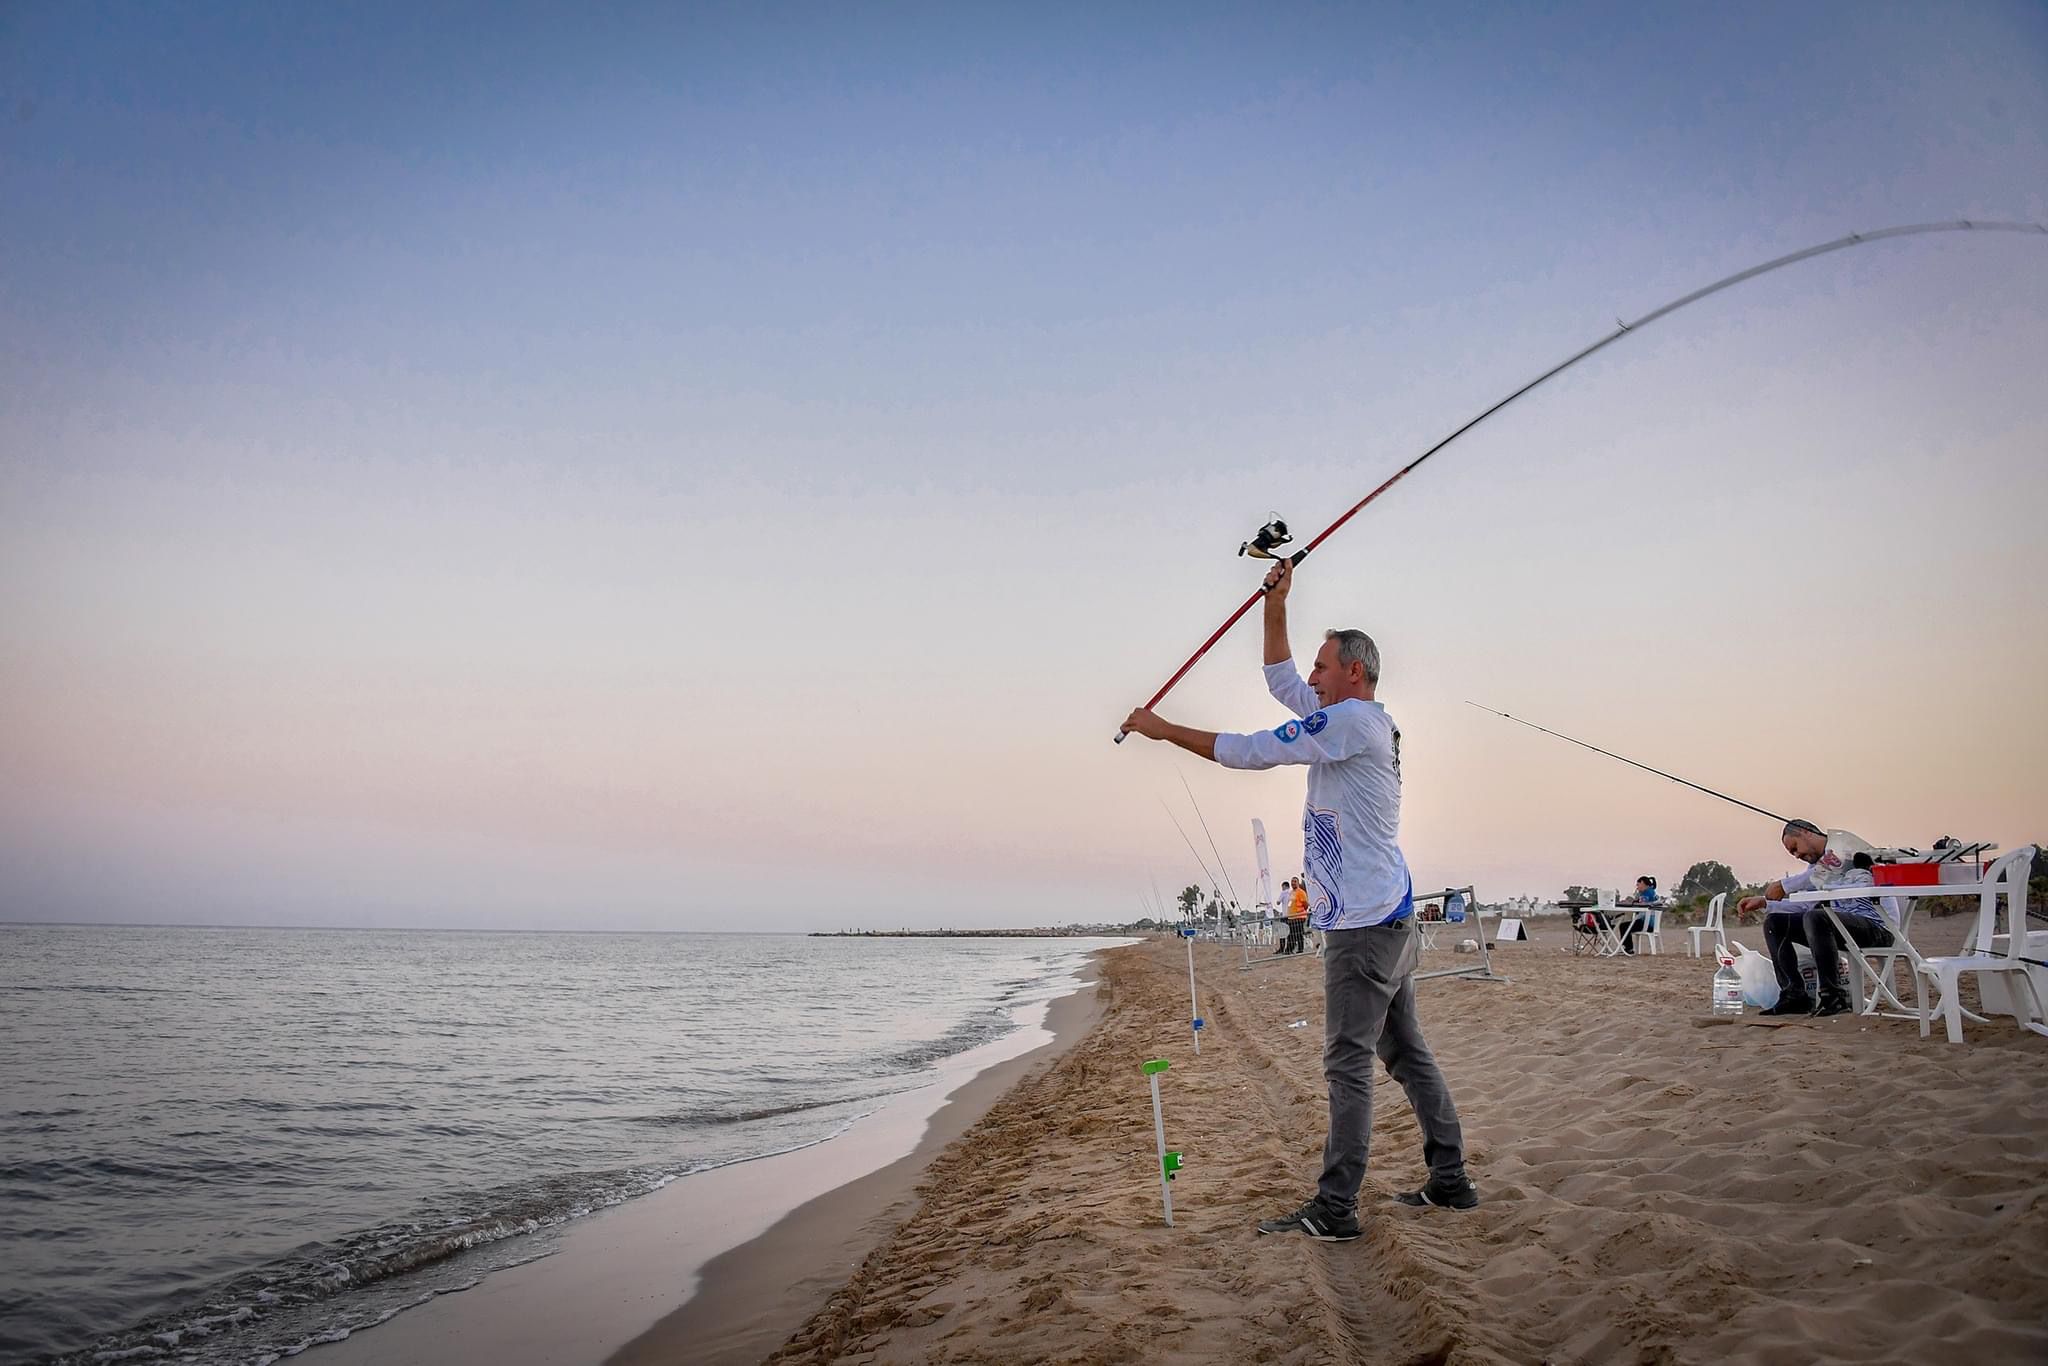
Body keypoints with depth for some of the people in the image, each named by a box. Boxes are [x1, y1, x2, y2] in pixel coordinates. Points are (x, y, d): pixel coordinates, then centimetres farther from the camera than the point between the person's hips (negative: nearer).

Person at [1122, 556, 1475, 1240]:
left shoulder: (1353, 720, -13)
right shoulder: (1363, 722, 16)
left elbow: (1248, 751, -14)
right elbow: (1280, 682, 25)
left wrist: (1163, 729, -6)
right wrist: (1276, 603, 21)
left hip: (1364, 923, -10)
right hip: (1388, 918, 10)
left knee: (1348, 1062, -8)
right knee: (1407, 1053, 14)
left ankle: (1334, 1210, -5)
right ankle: (1450, 1181, 21)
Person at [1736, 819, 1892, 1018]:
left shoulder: (1841, 841, -3)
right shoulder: (1816, 865, 22)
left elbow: (1824, 873, -22)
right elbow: (1803, 905, 20)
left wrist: (1784, 887, -15)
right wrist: (1764, 902, 10)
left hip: (1877, 925, -9)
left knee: (1815, 918, -36)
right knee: (1774, 922, 4)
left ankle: (1834, 997, -28)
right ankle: (1795, 995, -2)